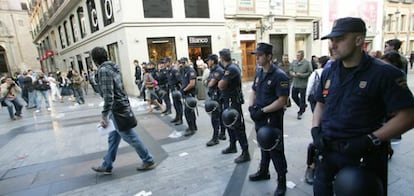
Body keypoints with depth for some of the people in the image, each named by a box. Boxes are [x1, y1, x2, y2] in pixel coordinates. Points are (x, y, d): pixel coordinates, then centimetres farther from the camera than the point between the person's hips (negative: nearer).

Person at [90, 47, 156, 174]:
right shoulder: (112, 67, 10)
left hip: (117, 110, -10)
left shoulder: (103, 70, -18)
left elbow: (108, 95, -24)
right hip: (121, 107, 10)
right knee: (113, 138, 17)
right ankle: (107, 166, 30)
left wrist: (104, 116, -22)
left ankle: (148, 161, 16)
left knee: (130, 137, 3)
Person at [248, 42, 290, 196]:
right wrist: (251, 107, -3)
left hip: (272, 119, -7)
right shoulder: (259, 73, 7)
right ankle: (263, 172, 41)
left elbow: (282, 101, -21)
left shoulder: (279, 76, -18)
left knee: (275, 150, 4)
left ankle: (282, 181, 21)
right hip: (259, 118, 7)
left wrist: (263, 111, -21)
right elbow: (254, 92, 15)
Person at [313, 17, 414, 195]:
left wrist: (370, 140, -21)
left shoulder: (384, 73, -11)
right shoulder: (328, 71, 4)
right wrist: (315, 130, -2)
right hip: (327, 150, 5)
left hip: (364, 156, -5)